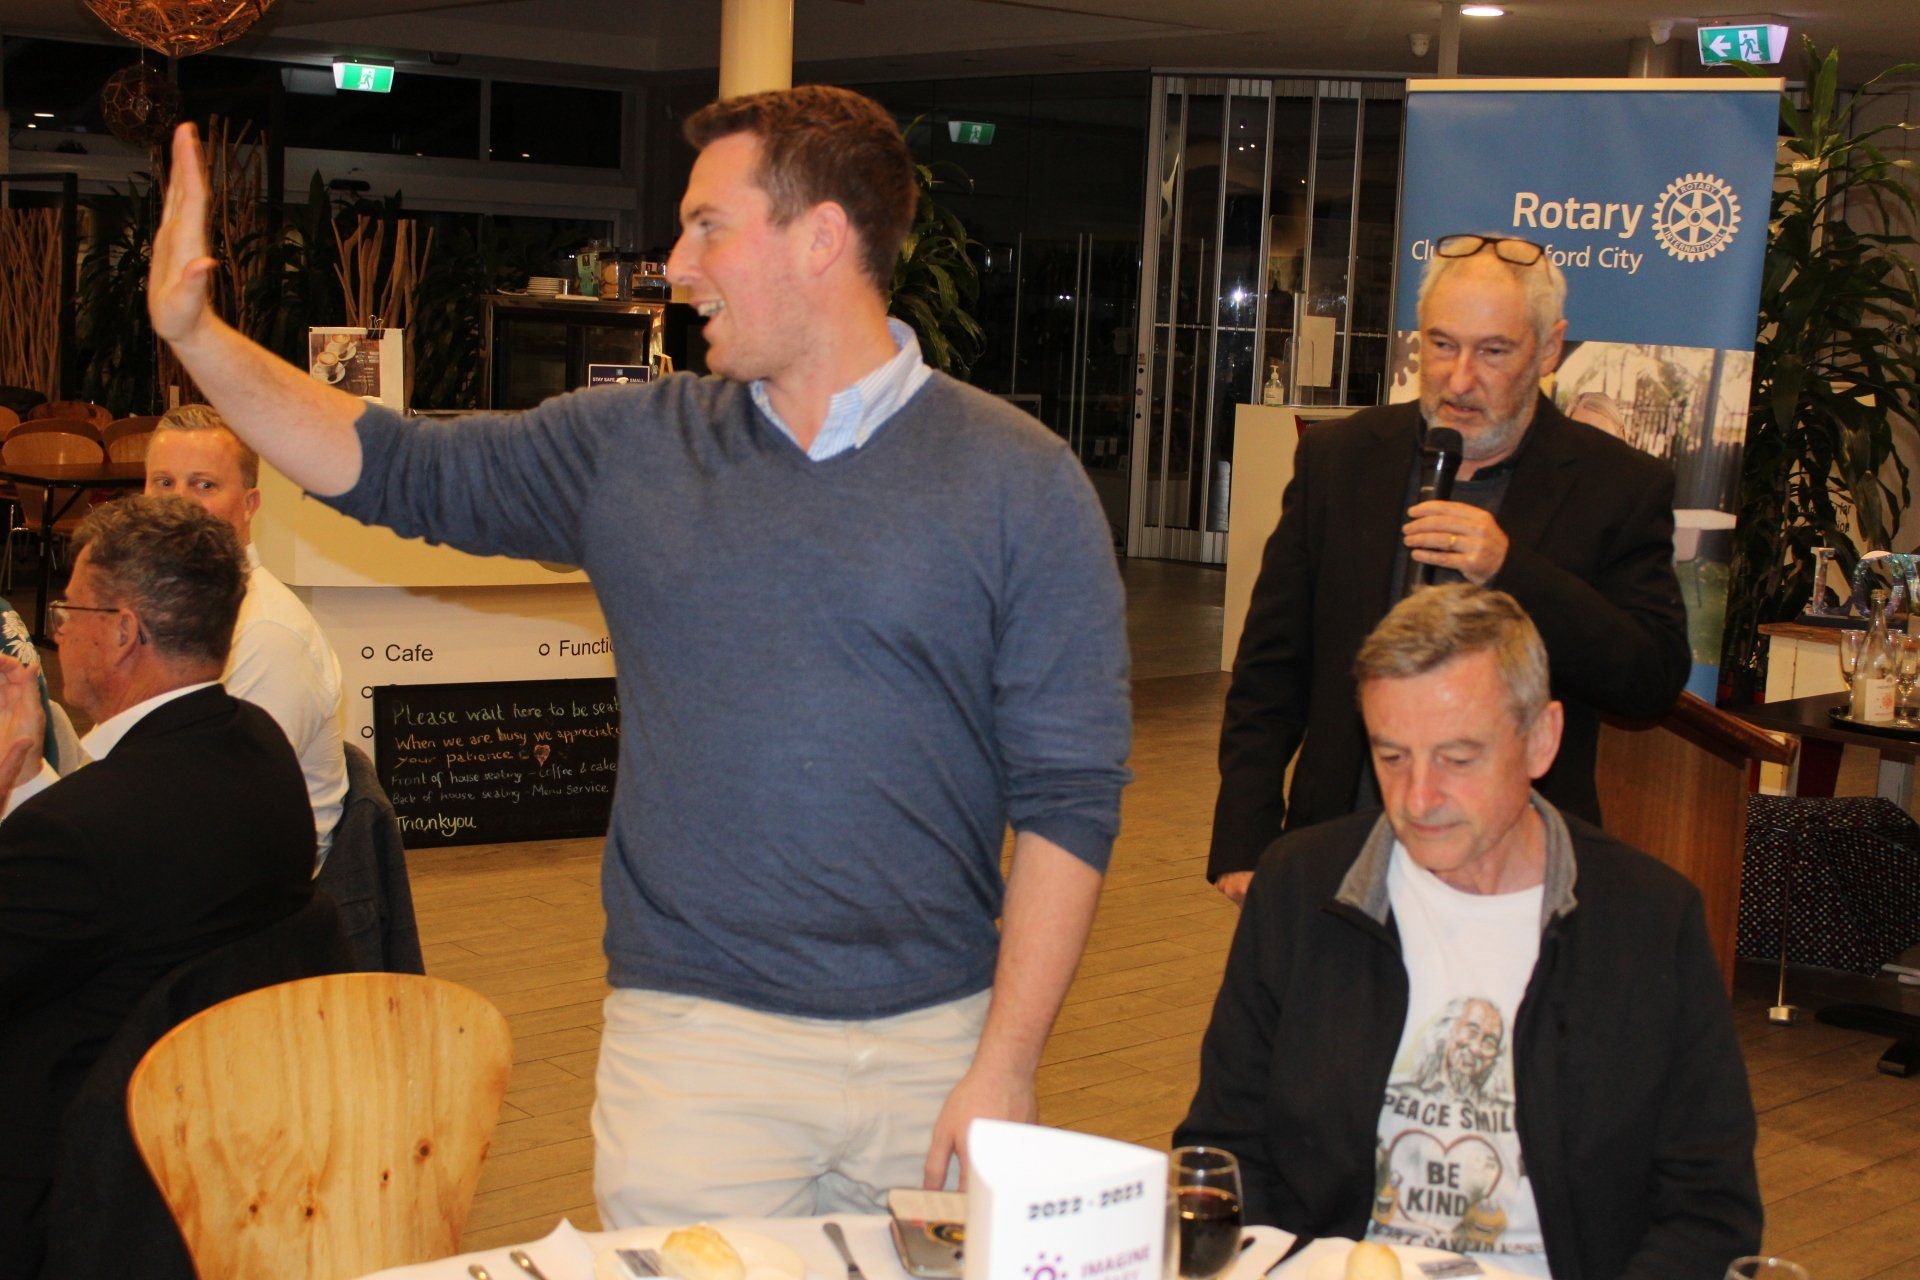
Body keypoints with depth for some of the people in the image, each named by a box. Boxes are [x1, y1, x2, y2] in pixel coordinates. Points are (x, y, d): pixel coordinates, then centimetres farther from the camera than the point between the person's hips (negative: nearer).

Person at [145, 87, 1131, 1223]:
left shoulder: (1023, 482, -4)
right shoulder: (633, 448, 6)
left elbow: (1069, 796, -6)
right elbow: (395, 469, 13)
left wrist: (1005, 1070, -11)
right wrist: (195, 333, 3)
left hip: (938, 1045, -1)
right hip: (694, 1039, 2)